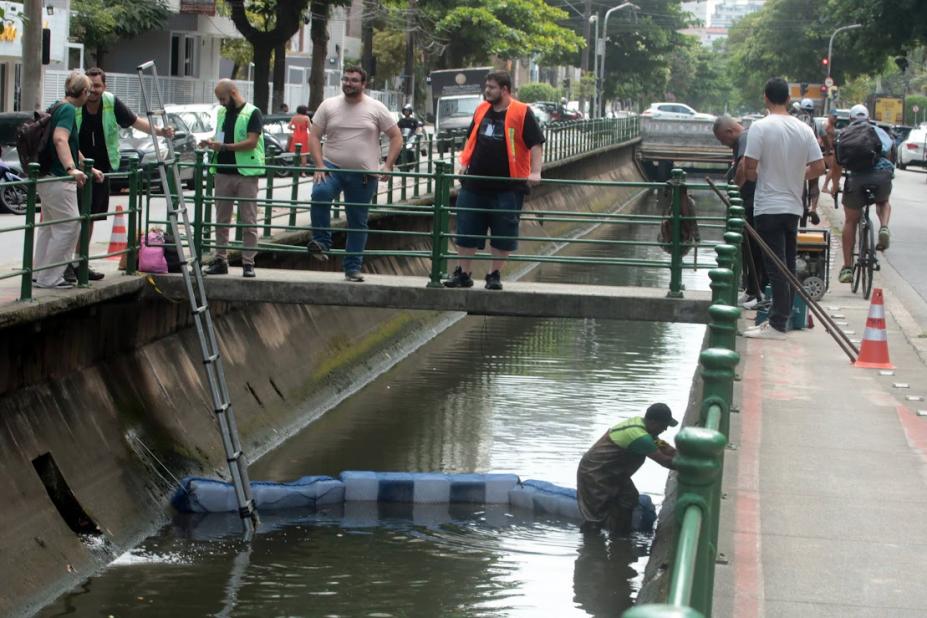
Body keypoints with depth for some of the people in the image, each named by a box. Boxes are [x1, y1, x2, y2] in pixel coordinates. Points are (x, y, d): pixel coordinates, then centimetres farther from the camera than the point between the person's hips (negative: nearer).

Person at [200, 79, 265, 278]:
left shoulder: (252, 113, -7)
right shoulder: (222, 112, 15)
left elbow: (252, 142, -15)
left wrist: (223, 146, -19)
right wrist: (211, 142, 1)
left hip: (246, 174, -6)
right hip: (223, 172, 7)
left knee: (249, 221, -2)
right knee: (221, 221, 9)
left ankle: (248, 263, 1)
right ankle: (220, 260, 15)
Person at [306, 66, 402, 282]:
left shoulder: (376, 108, 2)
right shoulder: (329, 105, 5)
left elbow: (396, 137, 4)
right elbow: (314, 136, 4)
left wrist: (388, 166, -7)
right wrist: (320, 165, -10)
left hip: (364, 174, 0)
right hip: (332, 167, 0)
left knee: (358, 223, 5)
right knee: (320, 193, -32)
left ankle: (353, 268, 15)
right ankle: (321, 242, -20)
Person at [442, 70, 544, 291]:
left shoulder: (521, 113, -7)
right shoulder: (481, 110, 10)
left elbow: (536, 144, -9)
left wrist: (535, 172, -18)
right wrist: (465, 163, 12)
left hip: (507, 187, -5)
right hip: (475, 184, 5)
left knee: (502, 234, 4)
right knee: (466, 231, 6)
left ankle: (495, 275, 16)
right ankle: (463, 274, 16)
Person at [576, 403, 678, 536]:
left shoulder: (640, 423, -1)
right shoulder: (640, 437, -30)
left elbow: (665, 449, 6)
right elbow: (664, 461, -25)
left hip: (612, 473, 10)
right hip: (595, 474, -10)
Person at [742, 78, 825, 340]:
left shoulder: (761, 127, -13)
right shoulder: (804, 129, 3)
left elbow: (749, 166, -17)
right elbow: (819, 166, 3)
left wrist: (752, 176, 5)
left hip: (769, 206, -6)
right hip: (794, 206, 6)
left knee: (776, 266, -6)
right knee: (788, 266, 14)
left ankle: (777, 325, -7)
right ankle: (781, 316, 21)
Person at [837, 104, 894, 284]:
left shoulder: (846, 134, 22)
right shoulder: (879, 131, 26)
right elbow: (889, 151, 29)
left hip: (857, 176, -1)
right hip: (883, 174, 1)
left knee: (850, 222, 14)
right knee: (883, 202, 34)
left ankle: (847, 267, 14)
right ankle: (884, 227, 2)